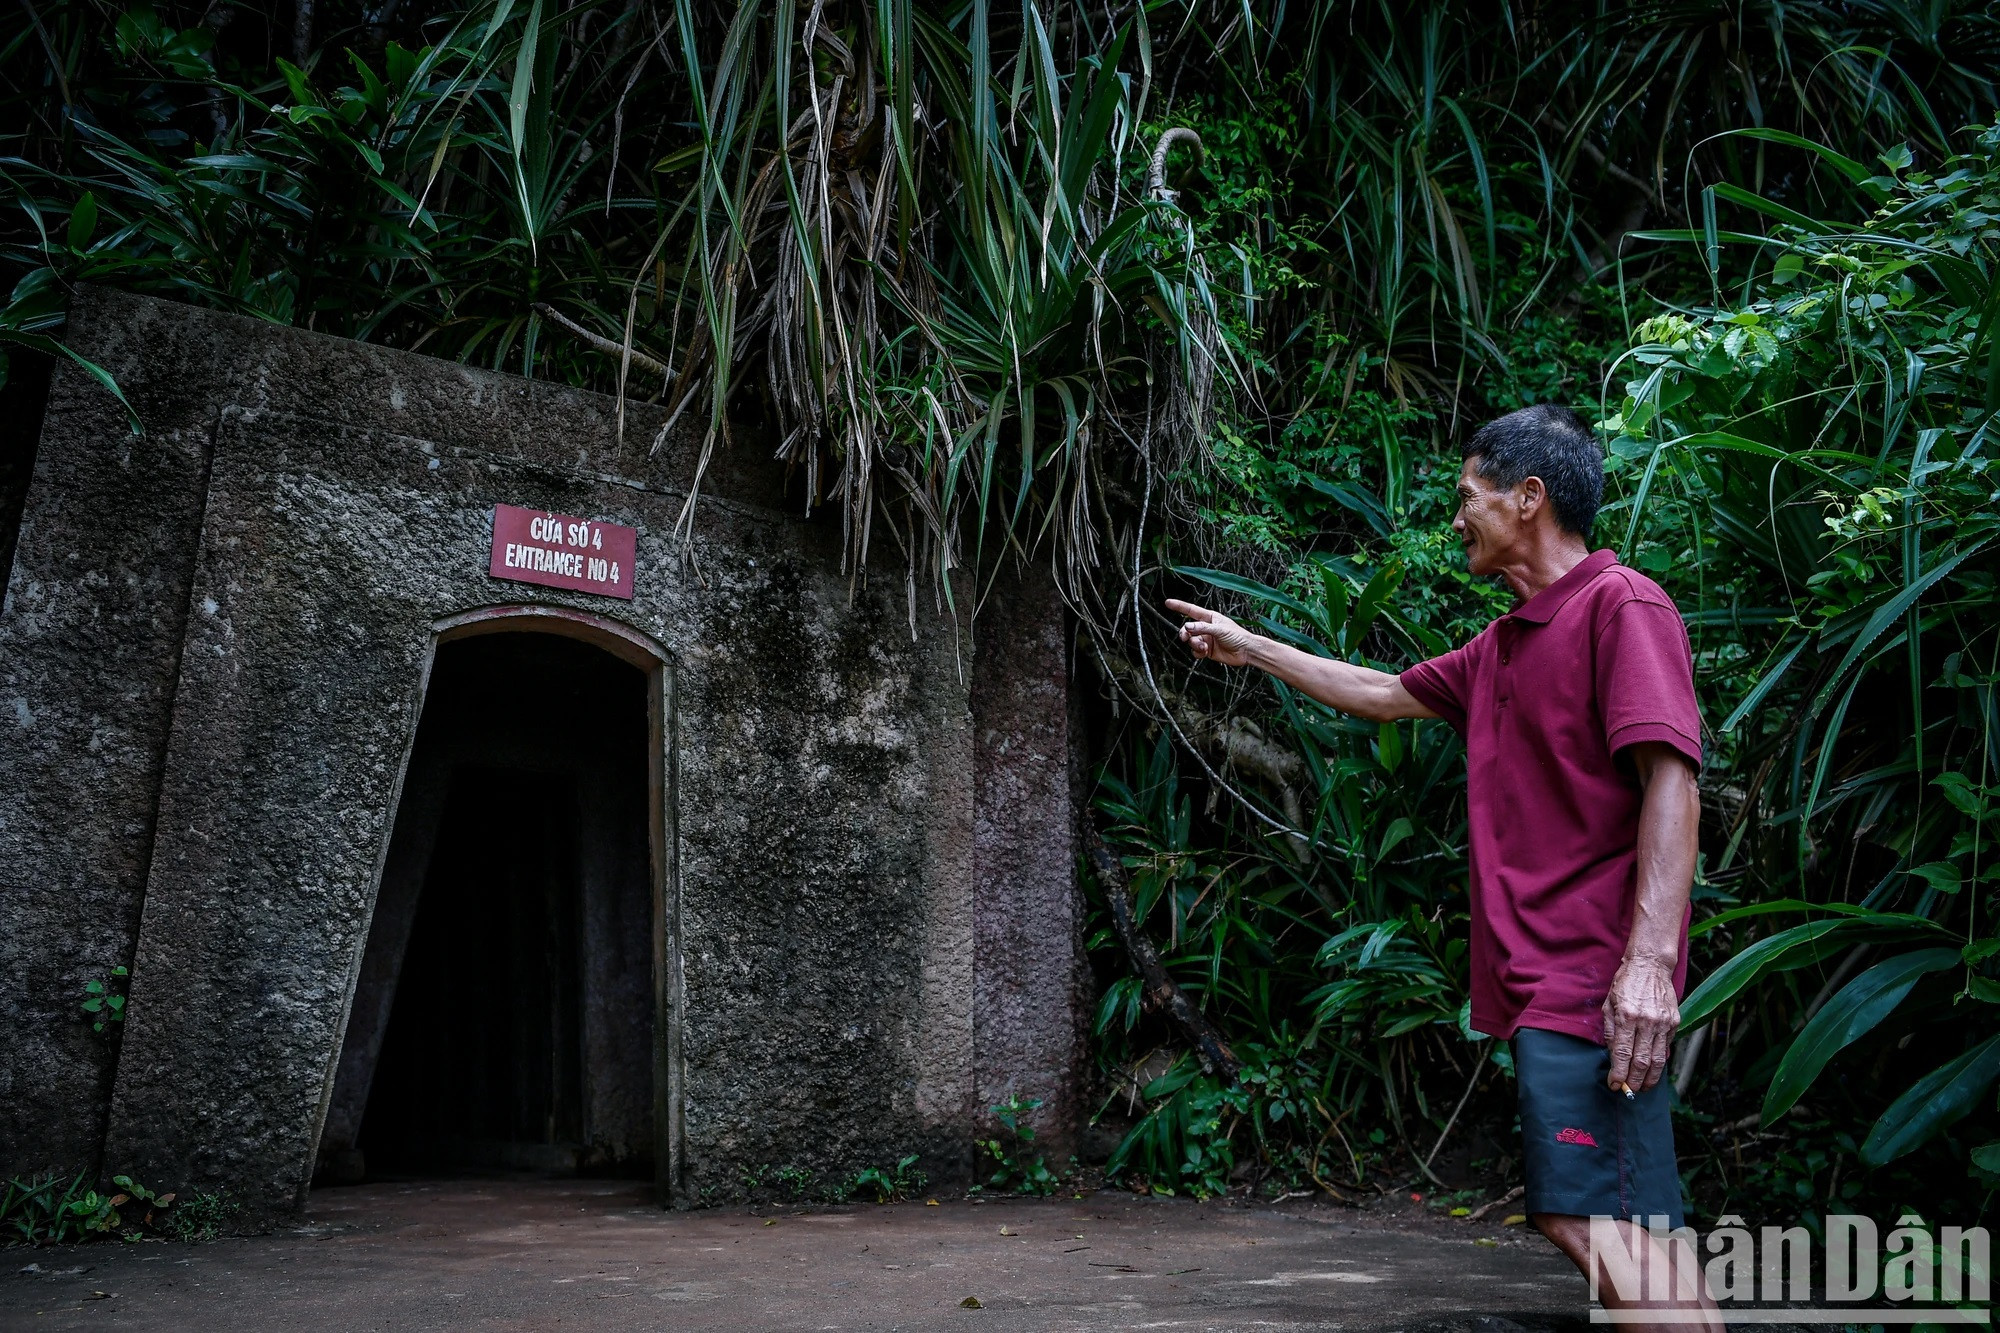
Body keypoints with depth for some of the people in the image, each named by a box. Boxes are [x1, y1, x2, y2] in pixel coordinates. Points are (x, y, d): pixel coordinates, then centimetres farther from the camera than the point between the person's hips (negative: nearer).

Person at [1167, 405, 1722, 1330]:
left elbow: (1671, 779, -17)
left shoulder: (1621, 605, -8)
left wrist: (1650, 958, -25)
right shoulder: (1502, 645, 21)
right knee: (1623, 1232, 9)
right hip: (1536, 976, 9)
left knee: (1593, 1220, -13)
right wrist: (1249, 649, 37)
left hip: (1589, 977, -9)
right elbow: (1386, 695, 33)